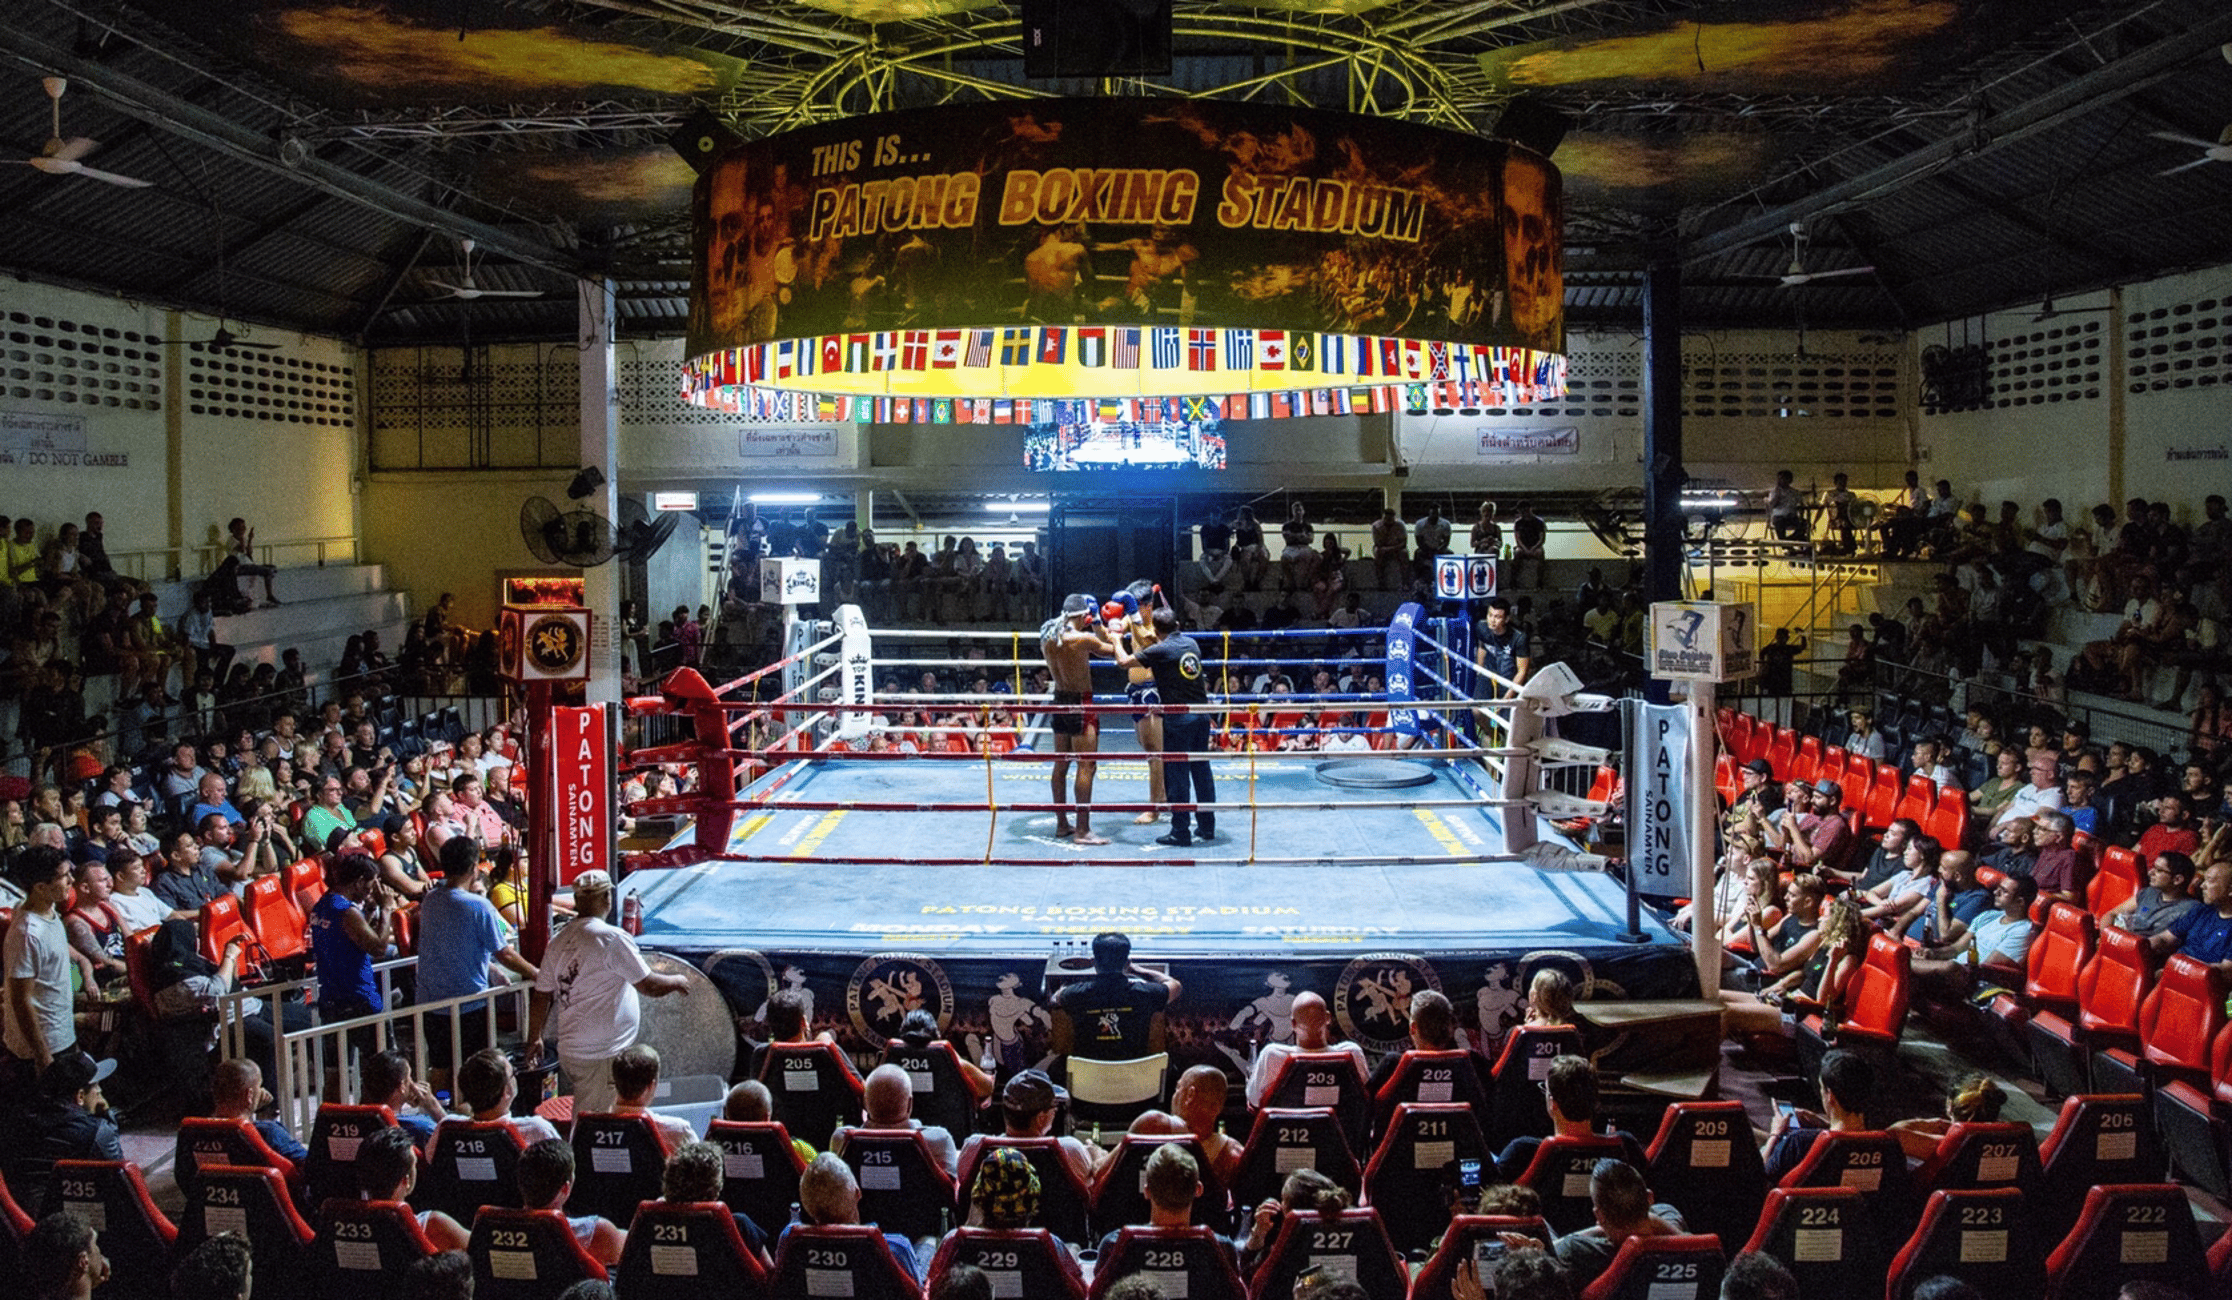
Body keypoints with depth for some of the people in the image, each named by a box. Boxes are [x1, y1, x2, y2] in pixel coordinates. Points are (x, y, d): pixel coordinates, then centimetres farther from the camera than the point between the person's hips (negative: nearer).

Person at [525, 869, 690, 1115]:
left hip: (569, 1049, 8)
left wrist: (534, 1039, 23)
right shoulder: (612, 938, -16)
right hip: (601, 1056, -8)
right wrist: (676, 982, 8)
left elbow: (541, 997, 11)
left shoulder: (558, 941, 6)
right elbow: (649, 986, -12)